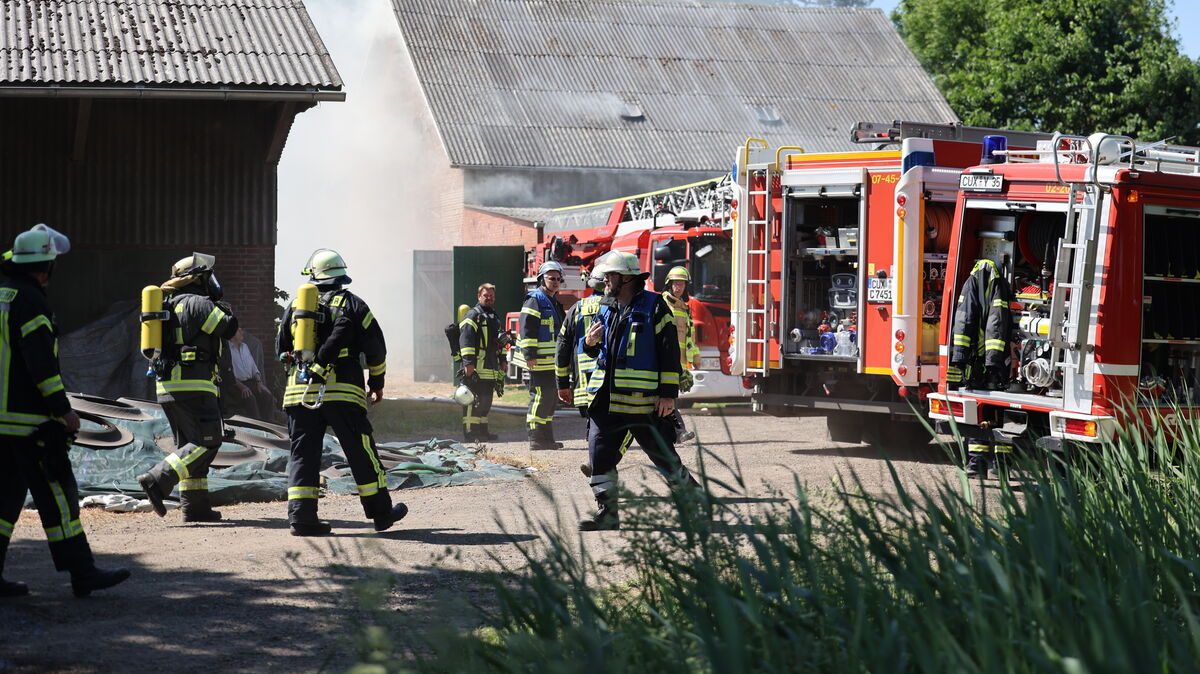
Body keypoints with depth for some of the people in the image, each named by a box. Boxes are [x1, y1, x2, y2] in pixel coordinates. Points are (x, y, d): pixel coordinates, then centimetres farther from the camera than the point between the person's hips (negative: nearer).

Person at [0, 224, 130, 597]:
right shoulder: (30, 301, -15)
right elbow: (41, 361, -20)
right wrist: (63, 409, -16)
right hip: (30, 418, -9)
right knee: (56, 492, -5)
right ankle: (82, 573, -1)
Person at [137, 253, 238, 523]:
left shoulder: (170, 306, 21)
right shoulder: (198, 303, -8)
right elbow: (228, 328, -11)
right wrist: (226, 310, 10)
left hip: (167, 385, 10)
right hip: (193, 385, -10)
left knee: (190, 445, 11)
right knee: (207, 442, -11)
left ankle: (195, 506, 9)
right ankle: (157, 480, -22)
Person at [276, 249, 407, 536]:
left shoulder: (295, 306, 11)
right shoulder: (352, 304, 2)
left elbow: (281, 348, 19)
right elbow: (375, 347, 2)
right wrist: (377, 383, 15)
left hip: (299, 391, 3)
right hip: (342, 392, -3)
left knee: (303, 453, 6)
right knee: (362, 454, 5)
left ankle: (301, 515, -4)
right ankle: (381, 512, 13)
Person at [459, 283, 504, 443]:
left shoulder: (494, 316, 23)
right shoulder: (473, 315, -5)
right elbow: (465, 339, -15)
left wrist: (502, 361, 29)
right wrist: (468, 362, -22)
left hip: (490, 368, 9)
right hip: (475, 368, -9)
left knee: (486, 401, 12)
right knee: (472, 401, -9)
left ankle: (482, 431, 18)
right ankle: (470, 433, -9)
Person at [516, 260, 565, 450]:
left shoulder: (554, 303, 21)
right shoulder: (535, 300, -10)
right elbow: (527, 329, -17)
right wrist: (530, 354, -23)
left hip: (551, 361, 10)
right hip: (538, 361, -10)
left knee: (550, 396, 13)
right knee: (540, 396, -10)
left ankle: (546, 438, 20)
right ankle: (536, 439, -8)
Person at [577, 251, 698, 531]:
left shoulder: (654, 306, -3)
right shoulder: (606, 310, 16)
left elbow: (670, 351, -8)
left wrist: (668, 393, -14)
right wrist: (590, 342, 3)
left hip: (642, 402, -6)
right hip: (606, 400, 6)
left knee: (664, 455, 0)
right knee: (600, 455, -1)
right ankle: (607, 513, 6)